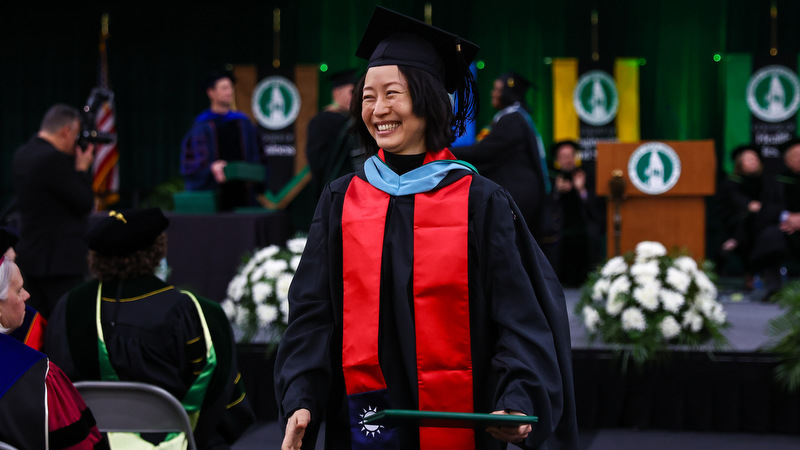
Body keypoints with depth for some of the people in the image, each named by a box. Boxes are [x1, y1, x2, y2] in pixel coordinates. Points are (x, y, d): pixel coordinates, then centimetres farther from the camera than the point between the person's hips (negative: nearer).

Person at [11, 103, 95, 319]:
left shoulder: (21, 155, 9)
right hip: (59, 259, -10)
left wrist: (76, 167, 11)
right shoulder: (54, 159, -20)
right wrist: (82, 169, -2)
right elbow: (84, 203, -16)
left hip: (31, 254, 10)